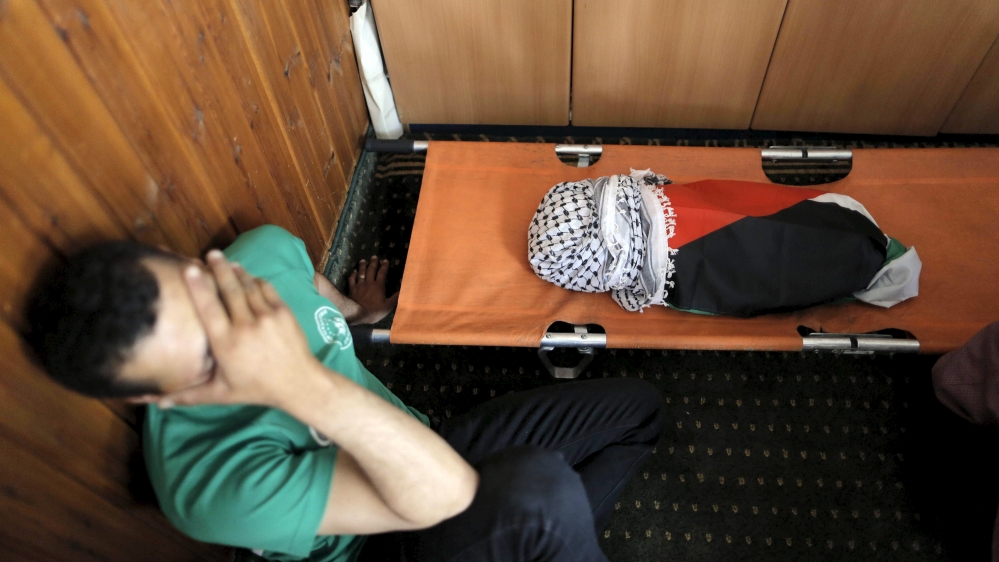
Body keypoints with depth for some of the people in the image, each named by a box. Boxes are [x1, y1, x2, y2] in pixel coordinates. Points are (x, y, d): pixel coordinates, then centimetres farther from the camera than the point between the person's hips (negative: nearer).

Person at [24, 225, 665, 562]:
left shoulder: (268, 250, -19)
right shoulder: (213, 487, -36)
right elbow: (445, 493, -38)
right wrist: (305, 386, -53)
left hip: (411, 447, 6)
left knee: (637, 407, 2)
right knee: (540, 488, -38)